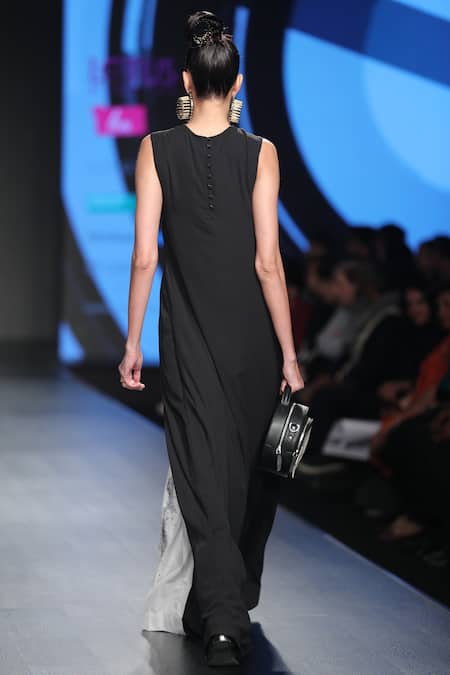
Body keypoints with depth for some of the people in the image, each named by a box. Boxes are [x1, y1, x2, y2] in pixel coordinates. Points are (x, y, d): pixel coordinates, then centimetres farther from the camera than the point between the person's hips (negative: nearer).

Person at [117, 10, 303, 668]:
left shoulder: (156, 150, -5)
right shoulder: (260, 152, -8)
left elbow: (145, 257, -6)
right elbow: (268, 261, -10)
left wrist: (133, 343, 3)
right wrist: (289, 354, -5)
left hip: (188, 334, 0)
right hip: (252, 333, 0)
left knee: (203, 470, 3)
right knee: (253, 466, 17)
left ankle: (221, 619, -7)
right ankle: (238, 600, 32)